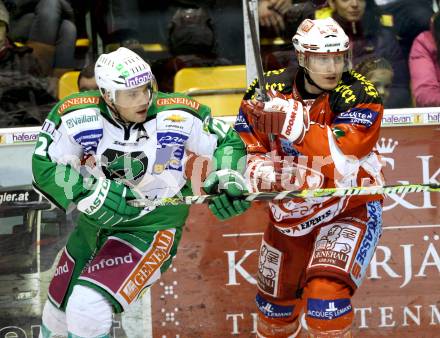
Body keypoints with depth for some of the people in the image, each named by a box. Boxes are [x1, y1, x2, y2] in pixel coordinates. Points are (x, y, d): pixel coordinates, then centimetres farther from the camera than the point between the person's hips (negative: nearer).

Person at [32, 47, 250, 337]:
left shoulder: (179, 116, -17)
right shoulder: (77, 115, -16)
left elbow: (228, 142, -3)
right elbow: (45, 166, -12)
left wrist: (229, 181, -20)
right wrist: (90, 193, -26)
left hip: (154, 225, -4)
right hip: (96, 221, 4)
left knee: (89, 308, -25)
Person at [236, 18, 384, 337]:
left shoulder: (360, 95, -20)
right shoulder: (268, 91, -10)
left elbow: (342, 158, -34)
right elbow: (244, 149, -5)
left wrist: (293, 123, -45)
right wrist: (263, 173, -28)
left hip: (349, 211, -4)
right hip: (290, 213, 4)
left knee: (326, 298, -27)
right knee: (275, 307, 21)